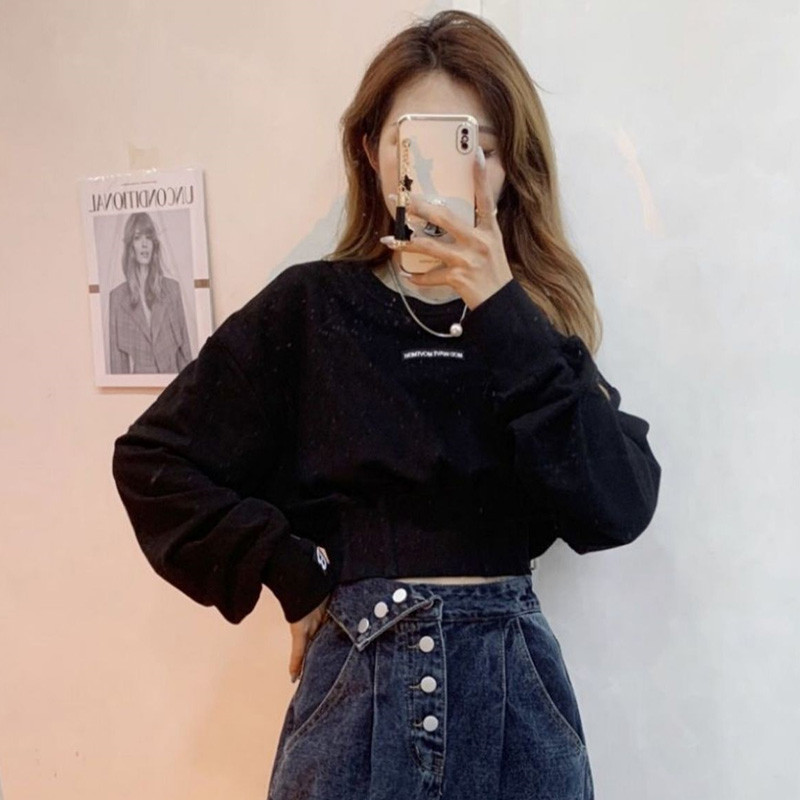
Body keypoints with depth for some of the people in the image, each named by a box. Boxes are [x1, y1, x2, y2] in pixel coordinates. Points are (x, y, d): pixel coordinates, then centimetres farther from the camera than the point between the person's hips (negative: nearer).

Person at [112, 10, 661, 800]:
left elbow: (617, 508, -11)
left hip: (516, 684, 2)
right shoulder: (308, 308, -2)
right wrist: (295, 578, -6)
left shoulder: (536, 314, 3)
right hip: (359, 684, -1)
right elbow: (154, 460, 0)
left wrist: (501, 313, -16)